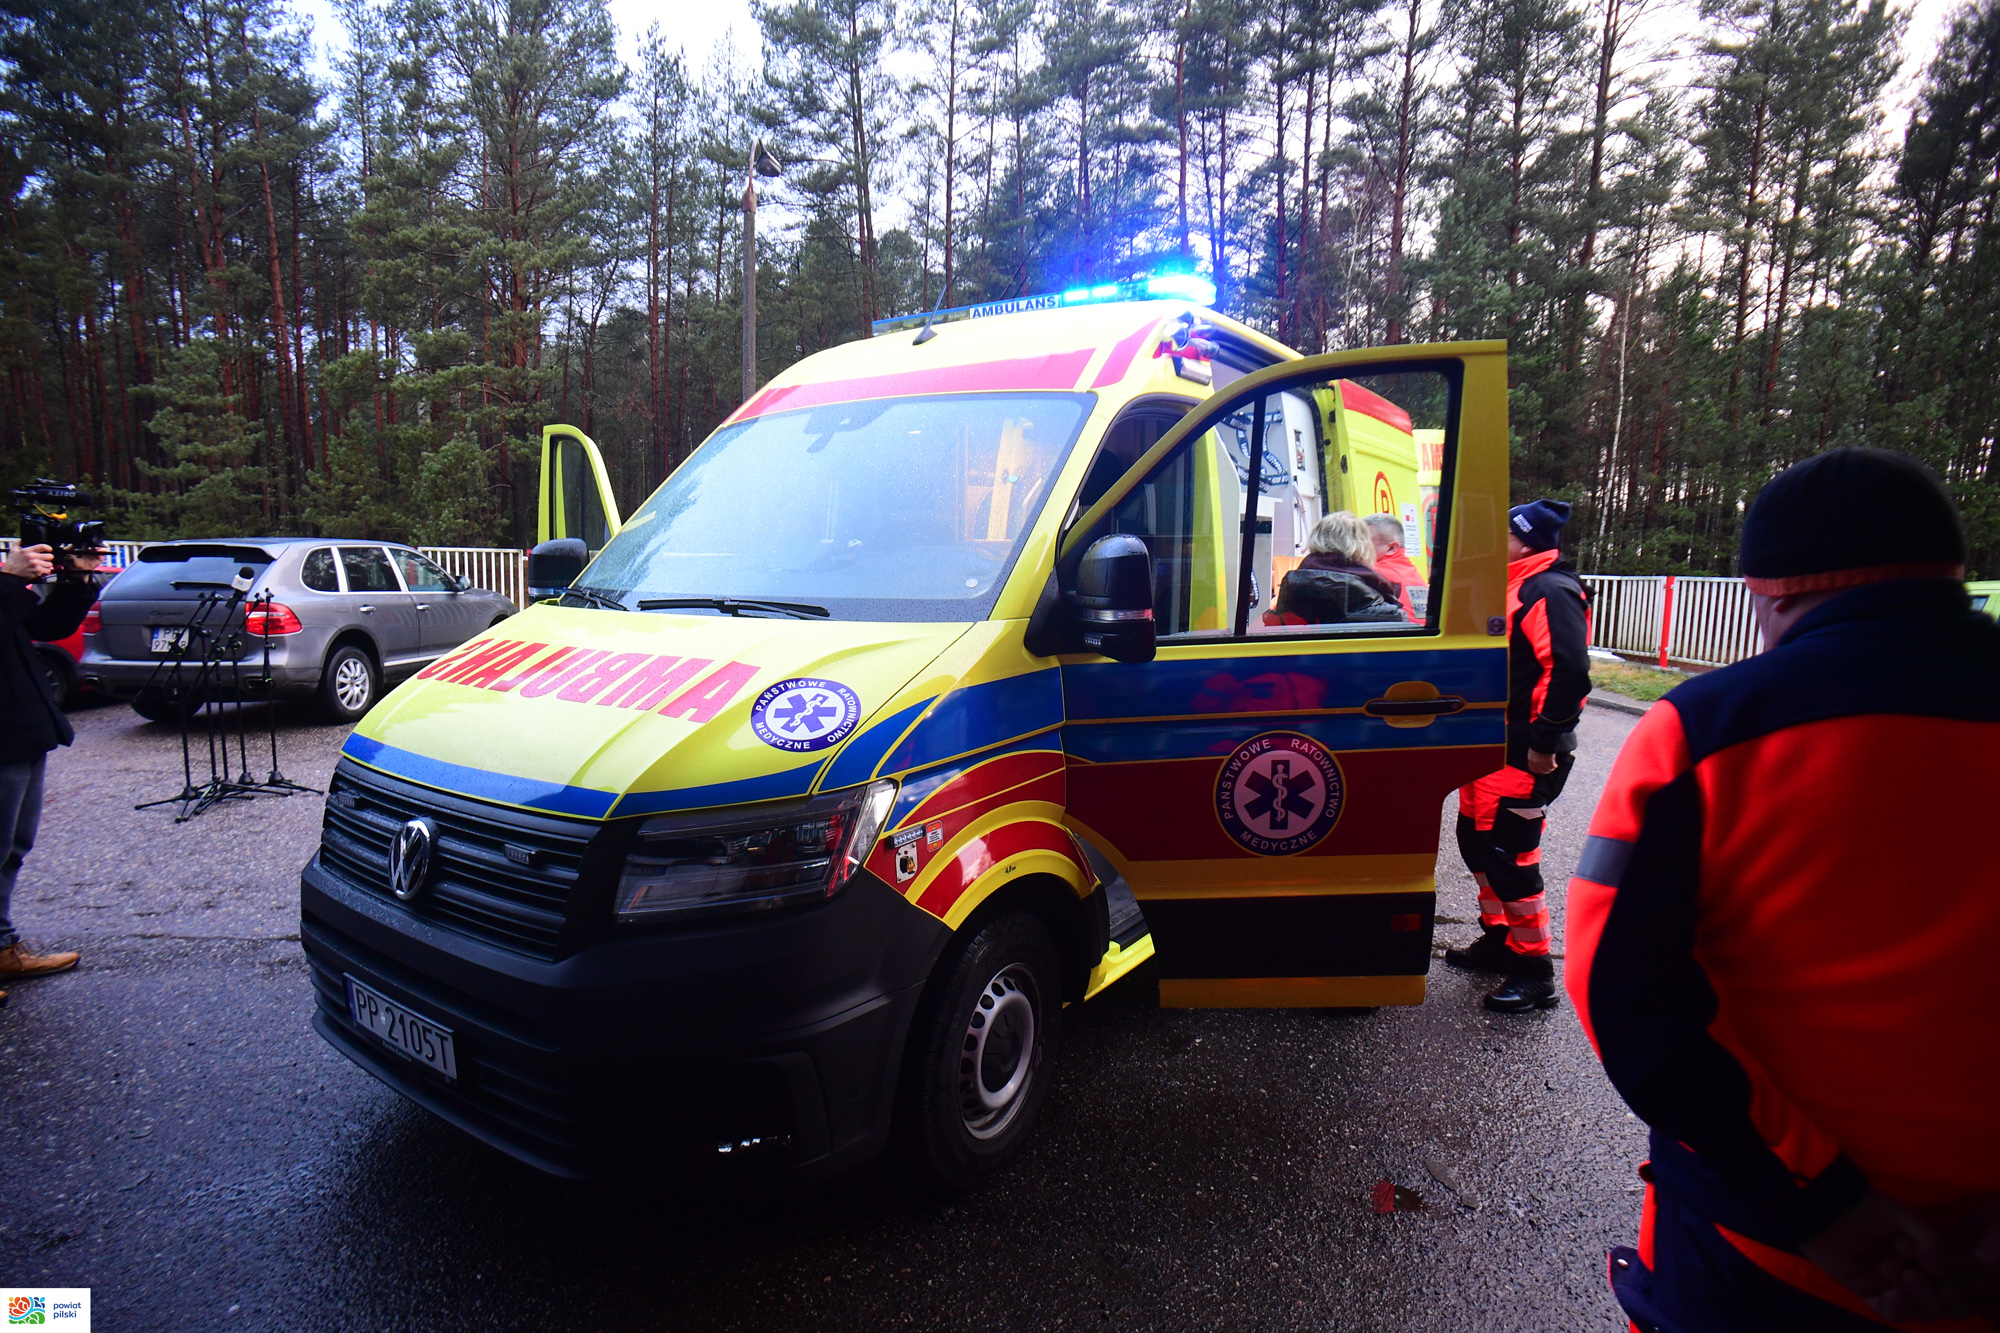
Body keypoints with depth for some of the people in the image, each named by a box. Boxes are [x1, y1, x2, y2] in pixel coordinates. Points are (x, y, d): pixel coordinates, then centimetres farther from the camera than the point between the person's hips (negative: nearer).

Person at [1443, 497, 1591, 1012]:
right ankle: (1498, 939, 33)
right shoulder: (1516, 588, 16)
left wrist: (1545, 742, -25)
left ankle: (1534, 973, 6)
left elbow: (1569, 671, -27)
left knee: (1510, 855, -6)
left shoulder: (1550, 593, -17)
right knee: (1476, 839, 18)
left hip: (1525, 754, -11)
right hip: (1494, 746, 11)